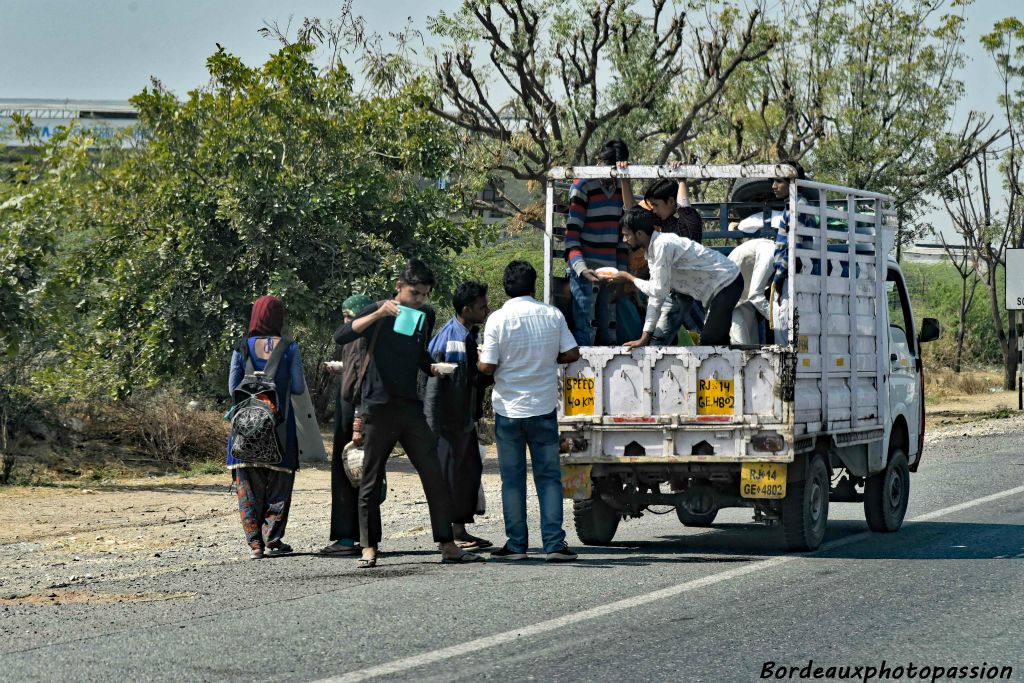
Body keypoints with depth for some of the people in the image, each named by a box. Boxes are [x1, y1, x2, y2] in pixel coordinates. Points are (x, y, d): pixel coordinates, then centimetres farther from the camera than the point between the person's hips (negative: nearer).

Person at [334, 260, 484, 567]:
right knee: (371, 481, 1)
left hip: (411, 409, 5)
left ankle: (447, 545, 2)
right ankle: (369, 548, 9)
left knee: (435, 477, -2)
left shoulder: (425, 317, 12)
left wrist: (434, 368, 6)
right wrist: (378, 314, -26)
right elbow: (340, 336, -18)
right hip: (378, 409, -5)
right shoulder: (379, 313, -4)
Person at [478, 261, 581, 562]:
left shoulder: (498, 319, -10)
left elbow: (487, 367, -11)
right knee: (549, 477, 6)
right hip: (544, 407, 1)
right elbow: (572, 354, 0)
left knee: (512, 479, 7)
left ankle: (516, 544, 7)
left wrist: (479, 358, 11)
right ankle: (554, 543, -1)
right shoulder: (552, 315, -3)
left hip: (509, 409, -1)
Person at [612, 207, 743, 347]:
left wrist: (630, 278, -8)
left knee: (709, 342, -13)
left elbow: (660, 291, -24)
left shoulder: (662, 246, -24)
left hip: (727, 283, -10)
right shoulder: (653, 249, 7)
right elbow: (656, 295, 9)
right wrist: (645, 338, 6)